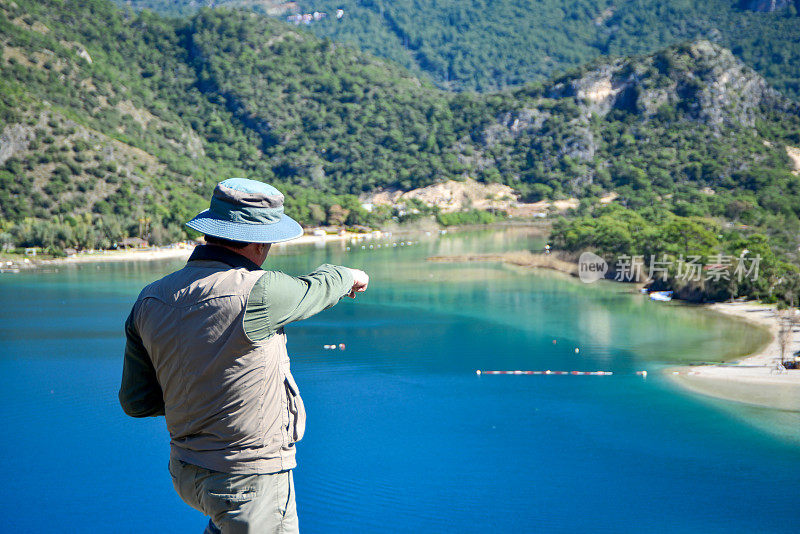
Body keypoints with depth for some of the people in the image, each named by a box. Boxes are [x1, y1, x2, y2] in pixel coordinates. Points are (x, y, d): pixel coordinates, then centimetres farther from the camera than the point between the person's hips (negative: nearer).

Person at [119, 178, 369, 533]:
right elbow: (314, 290, -2)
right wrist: (349, 276, 20)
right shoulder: (255, 291, -23)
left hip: (184, 474, 7)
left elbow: (136, 402, 2)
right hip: (253, 484, -7)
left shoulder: (150, 300, -4)